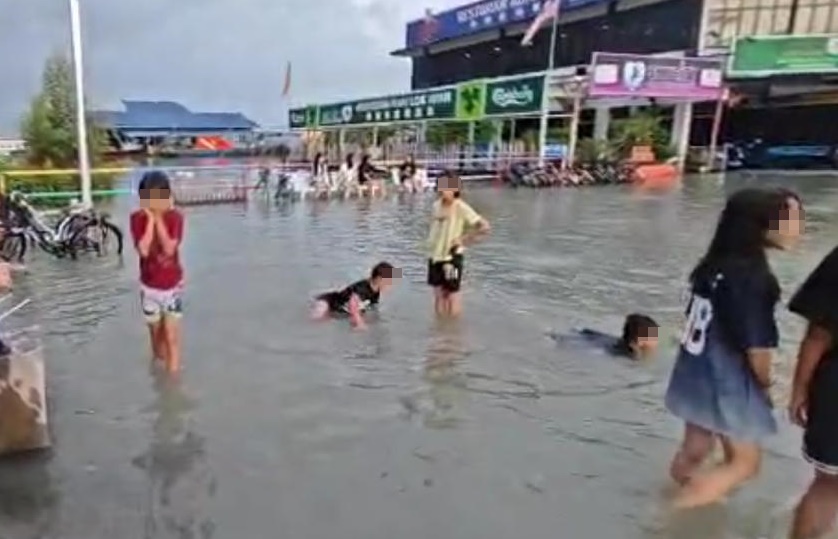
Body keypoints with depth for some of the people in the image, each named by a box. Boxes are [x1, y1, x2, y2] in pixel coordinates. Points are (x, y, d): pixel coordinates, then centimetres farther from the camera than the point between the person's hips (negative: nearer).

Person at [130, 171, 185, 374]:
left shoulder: (175, 217, -12)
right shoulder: (138, 218, -11)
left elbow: (169, 248, -24)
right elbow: (143, 250, -24)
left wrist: (159, 219, -23)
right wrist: (150, 219, -23)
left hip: (173, 285, -1)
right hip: (149, 286, 1)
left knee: (171, 336, -1)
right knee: (156, 334, 17)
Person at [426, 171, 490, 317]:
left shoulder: (461, 208, -16)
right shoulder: (436, 205, 3)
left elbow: (485, 227, -19)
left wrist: (464, 239, -18)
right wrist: (430, 243, 8)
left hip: (452, 257, -6)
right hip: (435, 256, 6)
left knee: (452, 295, 5)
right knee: (438, 295, 14)